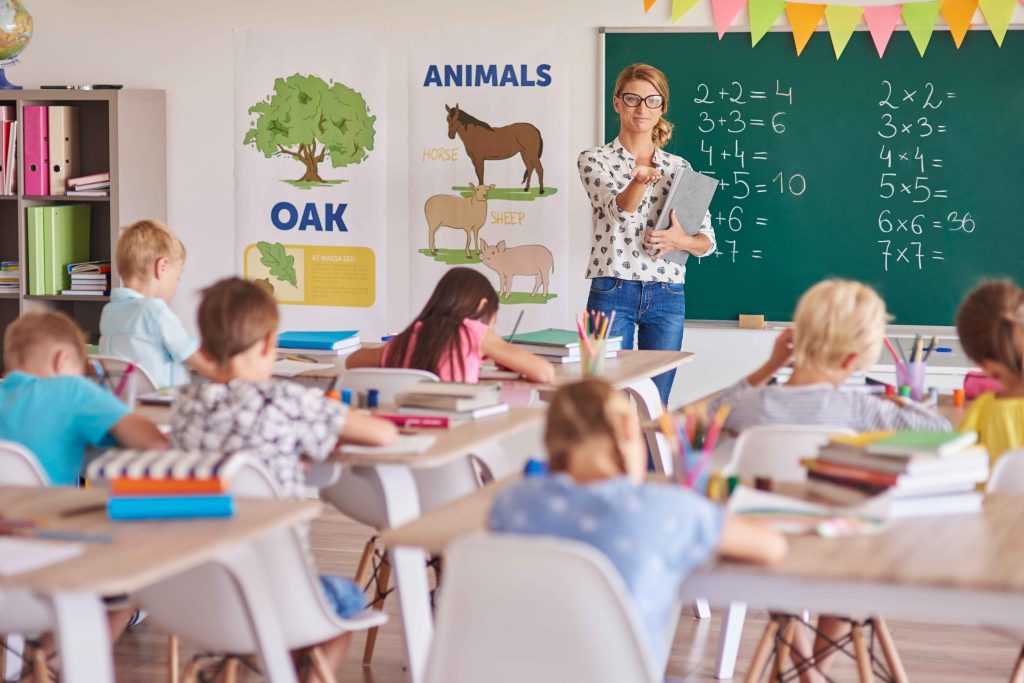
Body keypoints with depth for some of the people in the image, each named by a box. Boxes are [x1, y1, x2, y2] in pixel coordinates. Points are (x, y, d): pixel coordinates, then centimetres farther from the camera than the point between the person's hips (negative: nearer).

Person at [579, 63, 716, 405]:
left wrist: (680, 240, -12)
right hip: (612, 291, -3)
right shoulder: (594, 159, 2)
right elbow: (617, 207, -17)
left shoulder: (679, 167, 12)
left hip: (667, 296, 3)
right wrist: (640, 180, -38)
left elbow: (707, 240, 11)